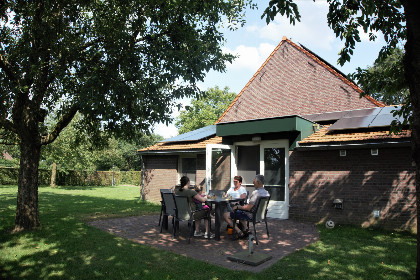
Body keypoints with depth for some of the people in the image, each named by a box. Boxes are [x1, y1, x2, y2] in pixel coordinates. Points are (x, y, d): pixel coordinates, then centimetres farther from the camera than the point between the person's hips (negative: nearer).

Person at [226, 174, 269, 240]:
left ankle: (239, 232, -6)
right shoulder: (267, 193, 1)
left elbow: (248, 208, -27)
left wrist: (238, 207, -12)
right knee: (240, 212, 34)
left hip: (251, 215, -9)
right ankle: (245, 229, 21)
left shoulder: (255, 192, -26)